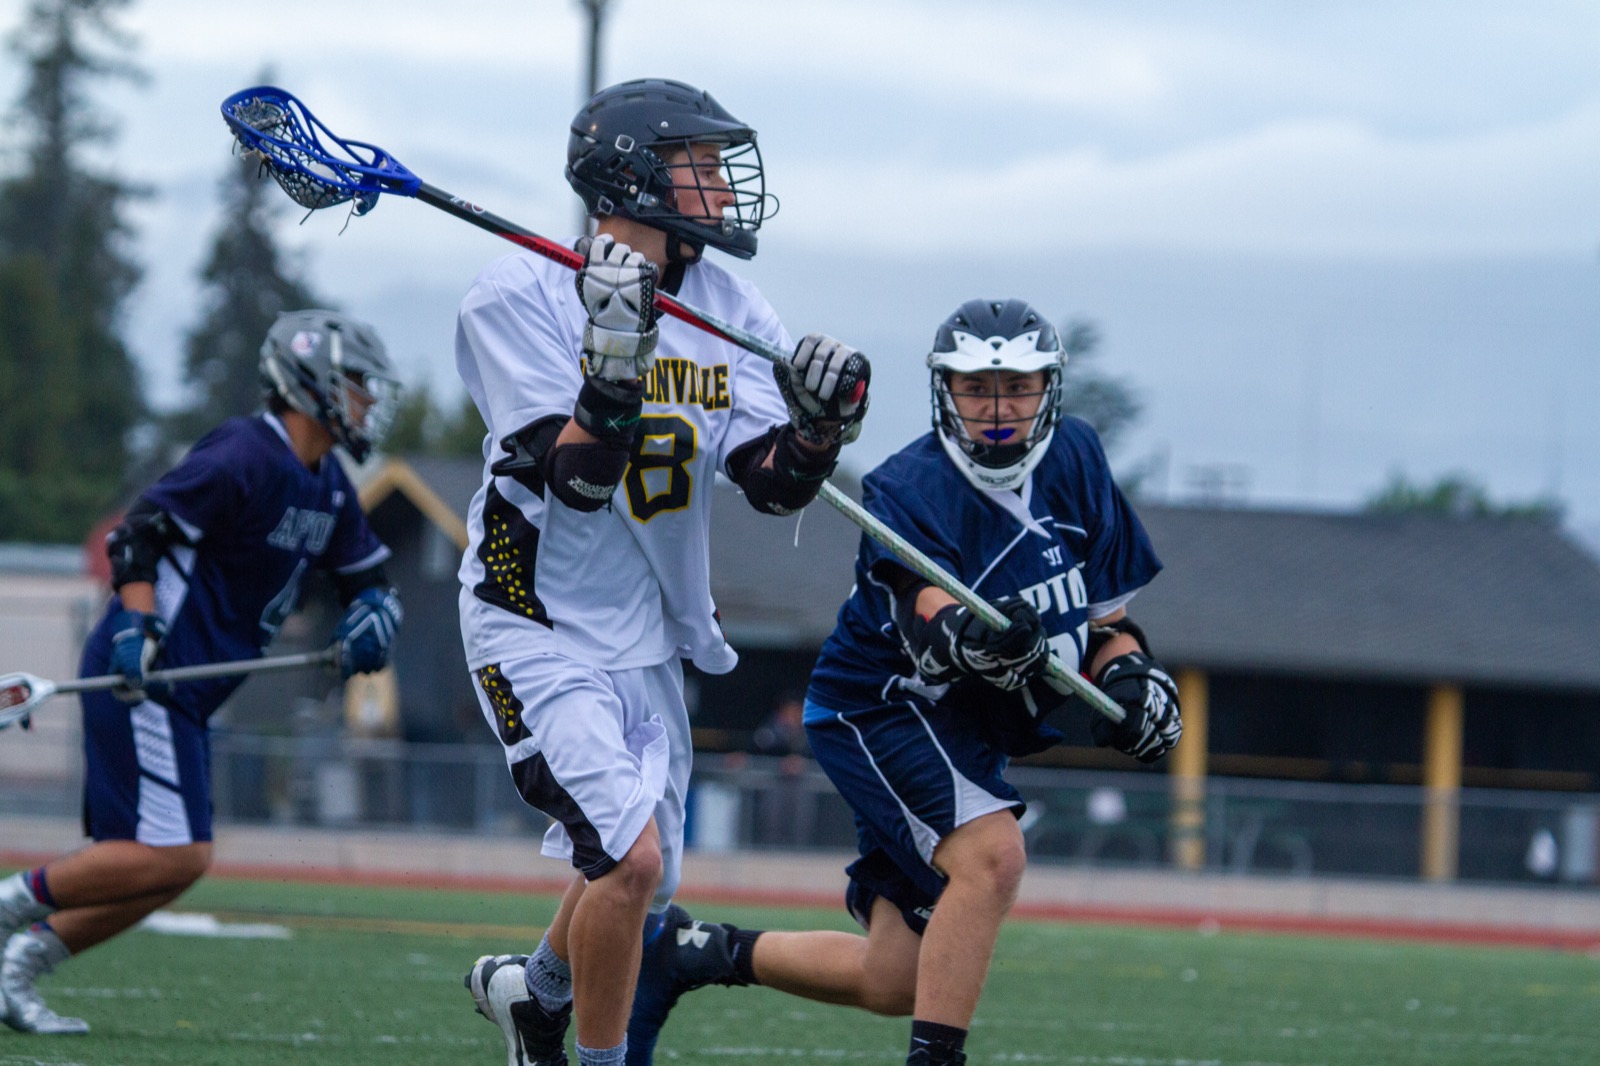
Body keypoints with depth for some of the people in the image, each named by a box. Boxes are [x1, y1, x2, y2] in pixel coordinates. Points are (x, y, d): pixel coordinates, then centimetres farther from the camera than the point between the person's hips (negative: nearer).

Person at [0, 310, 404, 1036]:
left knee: (161, 865, 7)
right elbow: (139, 531, -16)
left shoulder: (327, 489, 15)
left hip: (183, 693, 10)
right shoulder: (244, 459, -14)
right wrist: (137, 626, -27)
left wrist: (369, 620, -1)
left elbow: (369, 580, 22)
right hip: (144, 678, -10)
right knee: (175, 855, -17)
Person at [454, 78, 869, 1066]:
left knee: (641, 895, 16)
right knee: (629, 857, -22)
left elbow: (777, 486, -3)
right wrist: (615, 356, -35)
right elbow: (576, 476, -22)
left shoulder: (731, 311, 3)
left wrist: (820, 422, -23)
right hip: (543, 628, -7)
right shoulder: (520, 299, -14)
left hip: (652, 643, 7)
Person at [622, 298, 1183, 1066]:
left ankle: (700, 954, 28)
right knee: (992, 852, -34)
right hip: (879, 708, -7)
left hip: (970, 733, 7)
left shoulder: (1074, 462, -2)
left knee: (895, 983, 9)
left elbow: (1103, 613, 7)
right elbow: (929, 628, -36)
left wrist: (1130, 674, -13)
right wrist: (967, 639, -58)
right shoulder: (907, 488, -21)